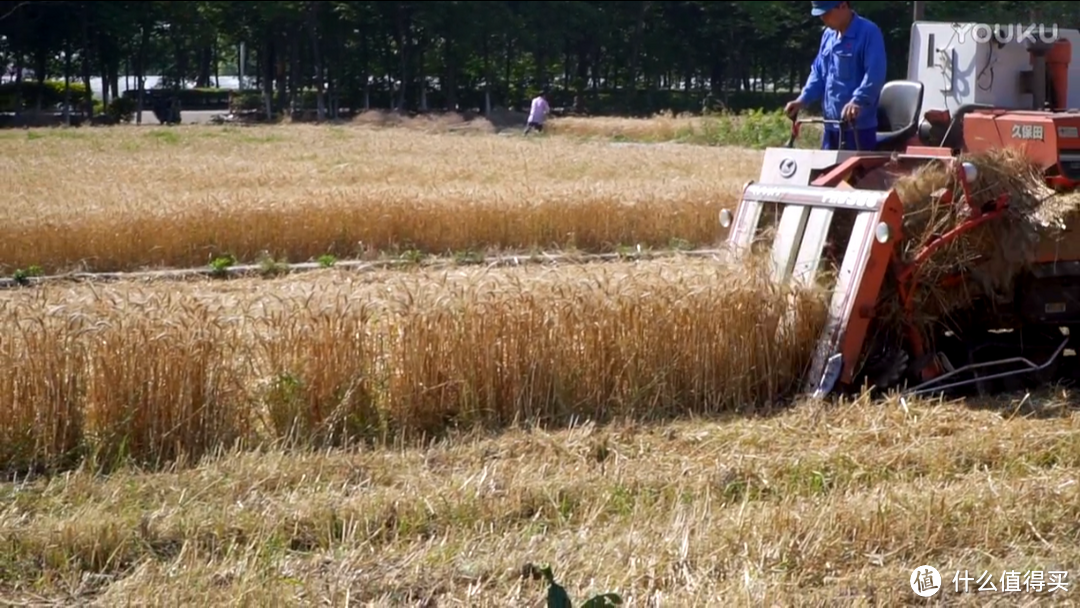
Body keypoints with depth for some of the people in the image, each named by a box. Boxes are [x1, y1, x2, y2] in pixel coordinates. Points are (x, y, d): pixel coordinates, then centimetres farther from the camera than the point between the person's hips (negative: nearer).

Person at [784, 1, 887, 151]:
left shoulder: (869, 33, -12)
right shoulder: (828, 35, 15)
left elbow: (874, 76, -22)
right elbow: (818, 73, 20)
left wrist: (856, 101, -36)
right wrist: (802, 100, 5)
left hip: (859, 125, -9)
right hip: (831, 124, 9)